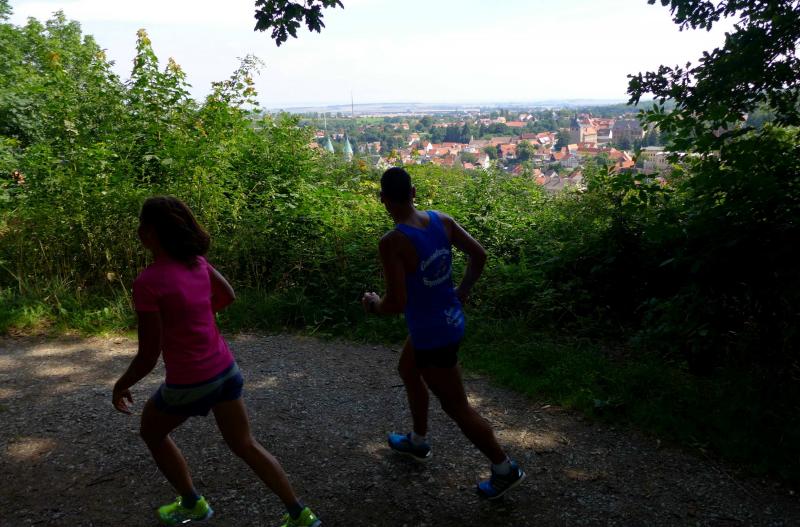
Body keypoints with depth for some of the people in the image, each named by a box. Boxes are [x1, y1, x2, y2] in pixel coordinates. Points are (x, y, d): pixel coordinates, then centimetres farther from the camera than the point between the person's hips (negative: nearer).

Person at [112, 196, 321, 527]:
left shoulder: (148, 282, -23)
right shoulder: (196, 261, -3)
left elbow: (148, 356, -18)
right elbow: (228, 296, 14)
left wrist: (121, 387, 0)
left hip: (189, 383, -6)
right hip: (225, 370, 6)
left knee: (152, 433, 26)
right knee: (244, 445, 19)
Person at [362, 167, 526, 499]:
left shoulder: (392, 243, -27)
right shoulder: (442, 220, -6)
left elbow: (397, 304, -28)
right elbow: (479, 256, 2)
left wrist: (373, 305, -5)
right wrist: (462, 293, 16)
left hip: (432, 335, -8)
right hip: (450, 319, 8)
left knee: (456, 407, 11)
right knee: (407, 371, 31)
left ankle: (505, 470, 27)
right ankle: (418, 442, 49)